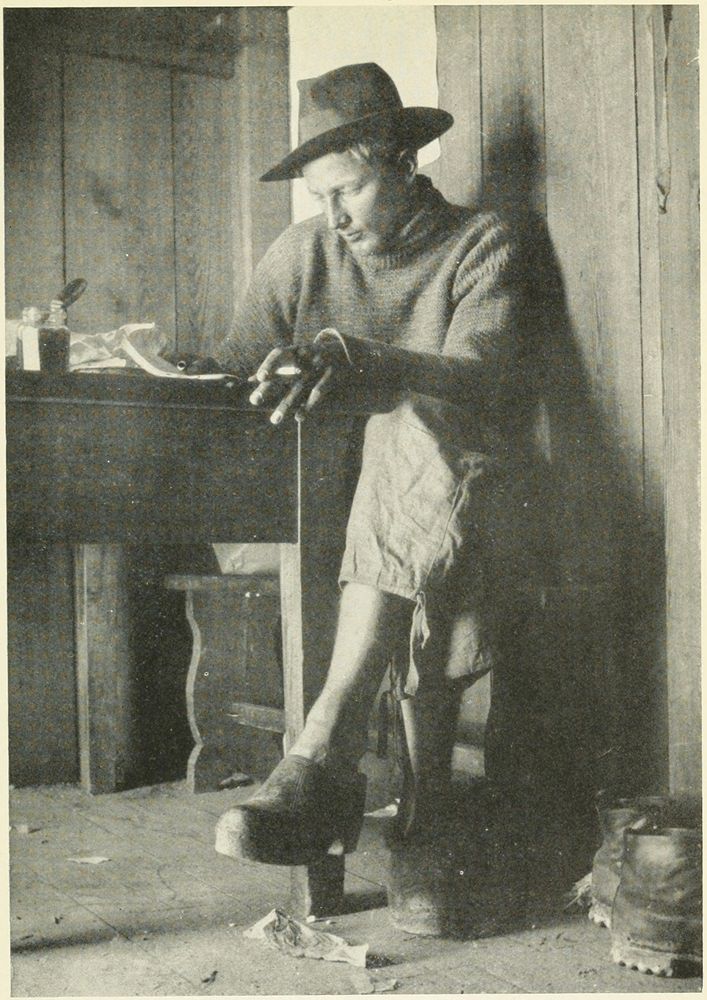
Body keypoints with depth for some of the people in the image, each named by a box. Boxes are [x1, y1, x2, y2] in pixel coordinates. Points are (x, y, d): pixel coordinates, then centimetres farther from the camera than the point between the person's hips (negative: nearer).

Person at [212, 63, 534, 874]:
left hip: (453, 466, -4)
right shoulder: (301, 253, 16)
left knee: (414, 441, -38)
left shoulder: (478, 245, 4)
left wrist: (350, 357, -30)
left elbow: (478, 378, -14)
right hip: (333, 489, 5)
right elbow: (230, 374, 13)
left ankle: (324, 753, -47)